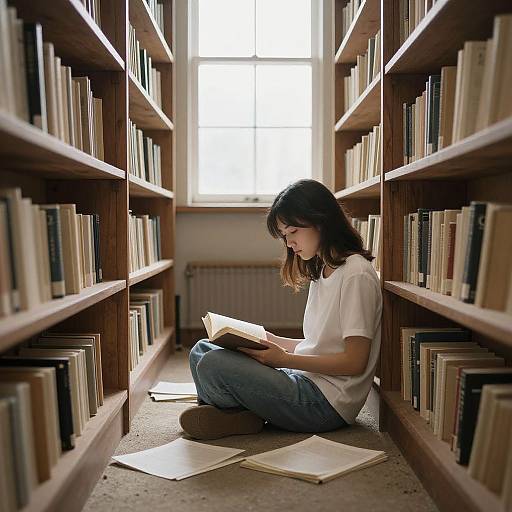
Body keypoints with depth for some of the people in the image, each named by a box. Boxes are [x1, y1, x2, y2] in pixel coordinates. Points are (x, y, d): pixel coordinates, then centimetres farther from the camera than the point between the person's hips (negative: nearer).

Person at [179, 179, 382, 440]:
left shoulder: (356, 274, -14)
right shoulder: (321, 271, 16)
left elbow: (355, 362, -17)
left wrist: (284, 359, -19)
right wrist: (272, 342, 5)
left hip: (326, 402, -10)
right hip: (306, 382, 10)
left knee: (212, 365, -24)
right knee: (201, 349, 8)